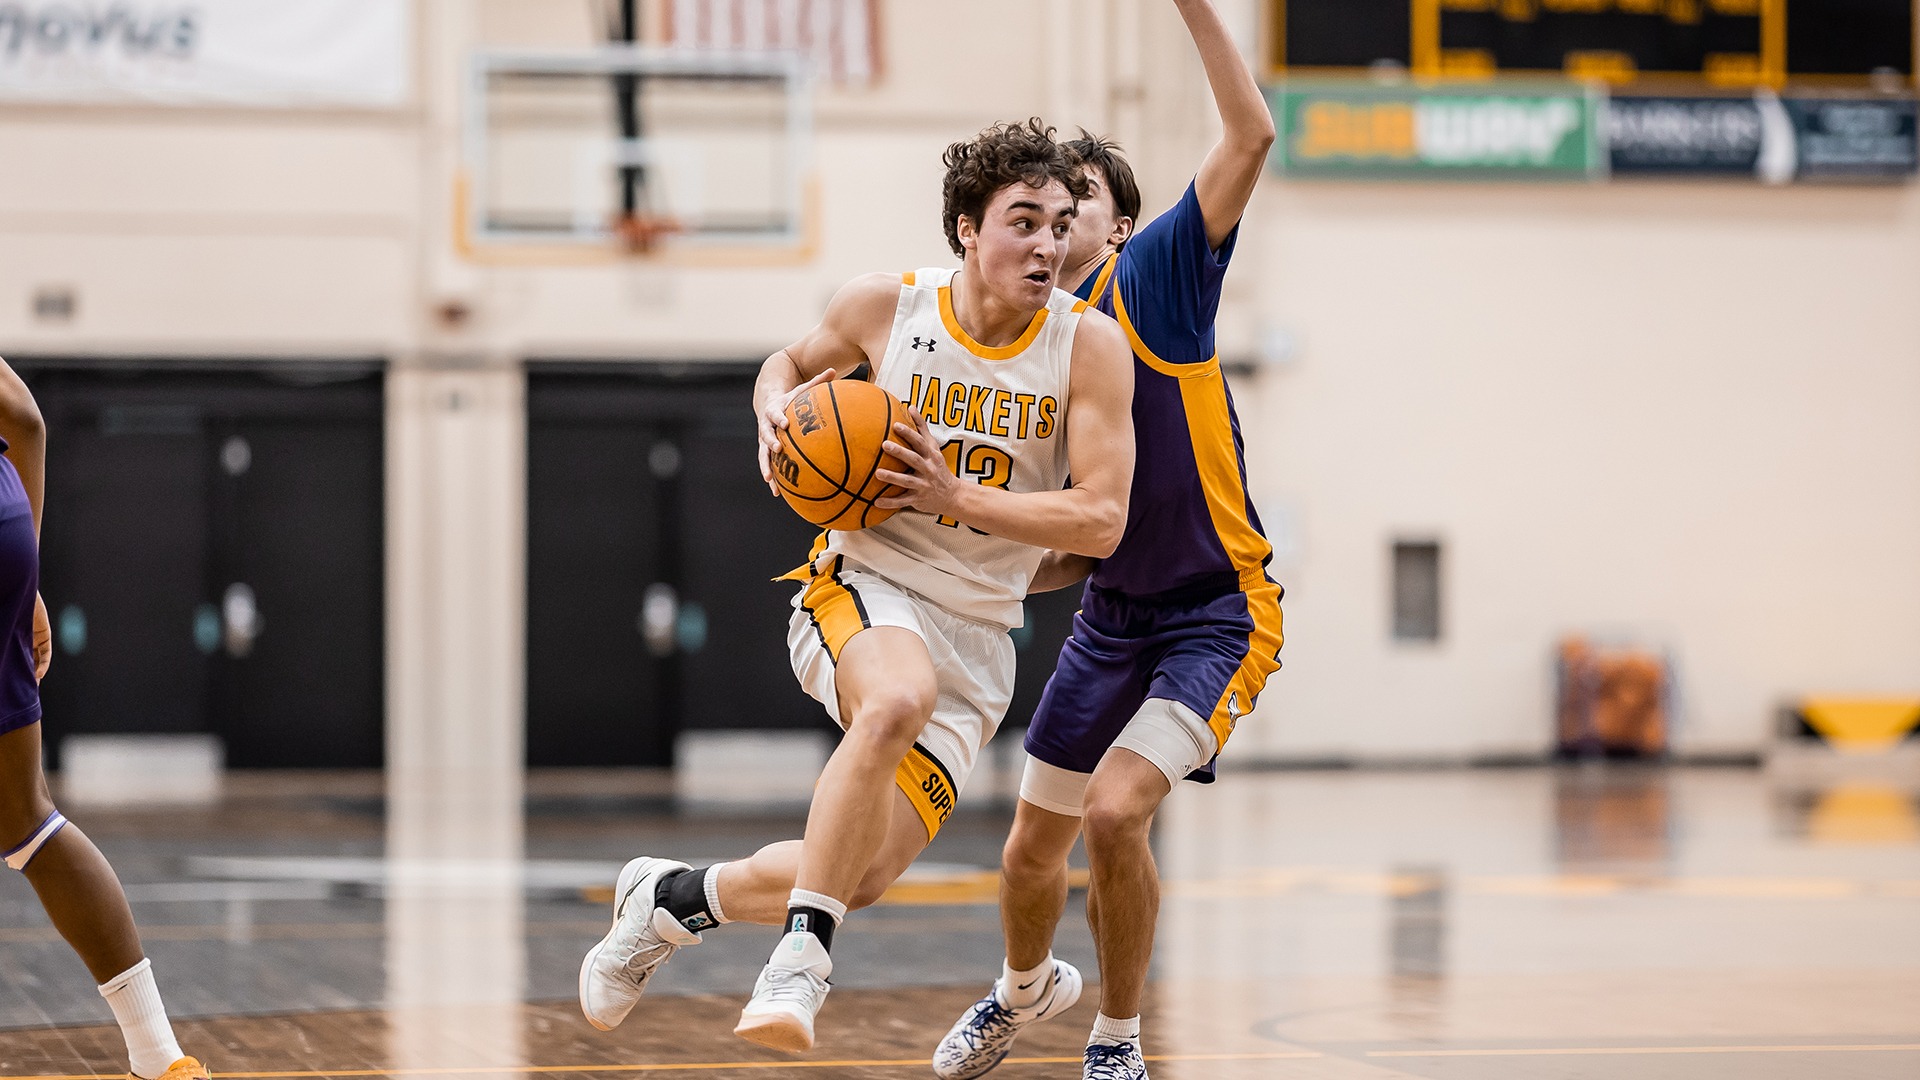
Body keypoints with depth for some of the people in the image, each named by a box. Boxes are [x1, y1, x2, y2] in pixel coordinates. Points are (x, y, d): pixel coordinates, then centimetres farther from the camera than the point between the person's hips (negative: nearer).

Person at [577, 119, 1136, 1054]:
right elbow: (793, 363, 16)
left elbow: (1101, 521, -13)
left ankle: (670, 897, 27)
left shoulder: (1090, 345, -9)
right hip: (862, 588, -2)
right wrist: (776, 416, -6)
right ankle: (801, 961, -30)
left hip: (976, 632, 2)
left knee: (862, 875, -3)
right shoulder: (886, 306, -6)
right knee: (900, 698, -40)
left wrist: (955, 497, -20)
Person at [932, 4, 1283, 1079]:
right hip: (1113, 612, 6)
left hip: (1218, 612, -6)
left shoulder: (1157, 276, -9)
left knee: (1116, 810, -24)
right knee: (1034, 847, 12)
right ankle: (1027, 988, 47)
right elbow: (1070, 551, 13)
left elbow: (1251, 136, -23)